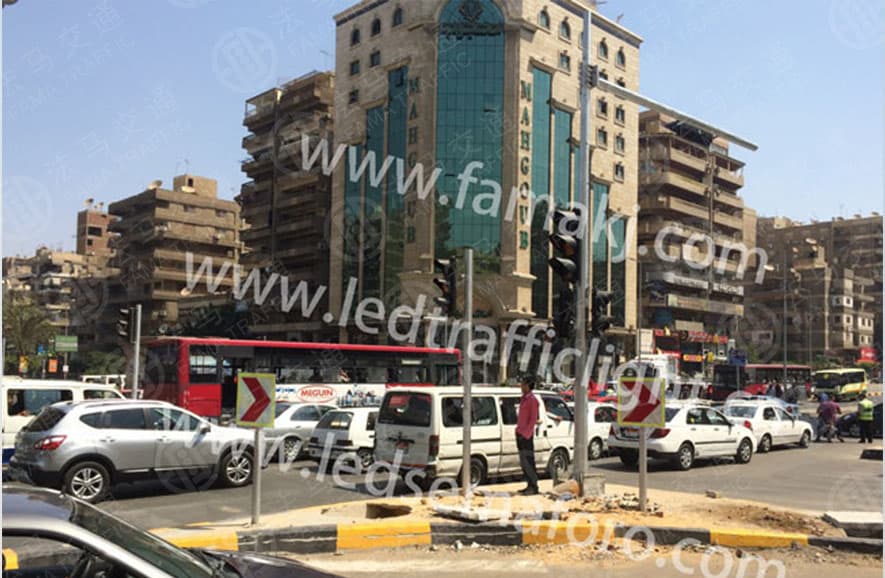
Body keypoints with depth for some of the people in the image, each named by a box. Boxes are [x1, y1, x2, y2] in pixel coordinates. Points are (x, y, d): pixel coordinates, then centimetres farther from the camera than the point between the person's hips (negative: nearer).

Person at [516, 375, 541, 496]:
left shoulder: (532, 400, -10)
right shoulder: (523, 399, 16)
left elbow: (533, 419, -14)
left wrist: (525, 433, -19)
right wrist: (518, 430, 13)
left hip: (527, 435, -9)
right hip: (520, 434, 9)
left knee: (528, 462, -9)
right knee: (523, 463, 10)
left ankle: (534, 487, -5)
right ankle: (529, 486, 15)